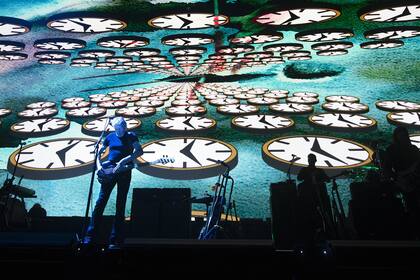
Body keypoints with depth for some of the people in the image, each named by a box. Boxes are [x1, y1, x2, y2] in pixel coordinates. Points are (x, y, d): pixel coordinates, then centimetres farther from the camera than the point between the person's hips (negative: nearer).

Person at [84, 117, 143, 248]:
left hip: (124, 172, -2)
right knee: (101, 202, -2)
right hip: (109, 171, 3)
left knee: (120, 205, 1)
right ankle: (90, 236, 8)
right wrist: (99, 165, -1)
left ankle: (115, 240, 8)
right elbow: (99, 152, 16)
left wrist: (123, 161, -21)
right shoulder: (110, 137, 9)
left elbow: (139, 151, -14)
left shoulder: (131, 136, 1)